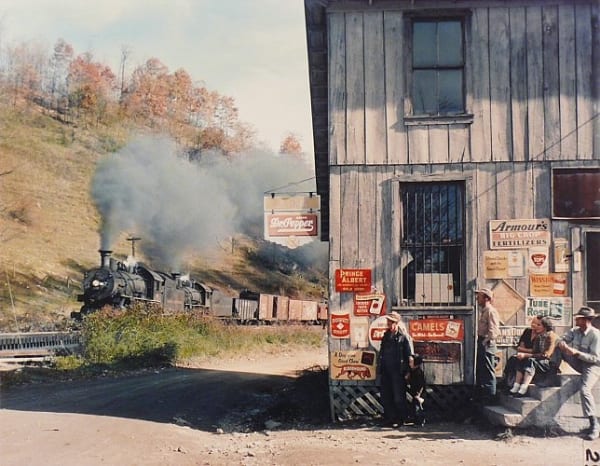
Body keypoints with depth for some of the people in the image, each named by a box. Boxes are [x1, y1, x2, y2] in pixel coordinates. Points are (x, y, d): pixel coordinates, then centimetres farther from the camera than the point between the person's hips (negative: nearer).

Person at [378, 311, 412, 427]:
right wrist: (380, 367, 11)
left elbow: (409, 354, -6)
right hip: (386, 370, 6)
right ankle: (390, 418, 17)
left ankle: (401, 419, 11)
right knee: (386, 396, 8)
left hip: (398, 371, -6)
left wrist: (406, 371, -10)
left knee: (398, 397, 0)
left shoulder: (403, 336, -6)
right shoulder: (386, 335, 13)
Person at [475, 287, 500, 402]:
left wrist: (487, 341, -17)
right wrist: (480, 341, 14)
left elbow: (493, 330, -22)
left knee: (488, 372, -3)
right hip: (481, 343, 10)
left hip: (487, 344, -10)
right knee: (479, 371, 17)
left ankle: (490, 397, 4)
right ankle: (481, 396, 26)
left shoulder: (491, 311, -14)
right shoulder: (483, 311, 16)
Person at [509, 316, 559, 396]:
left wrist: (527, 355, -21)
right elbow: (534, 352, 12)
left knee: (531, 360, -34)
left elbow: (546, 355, -17)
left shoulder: (551, 336, -8)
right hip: (538, 361, 7)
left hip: (551, 364, -7)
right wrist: (524, 355, -10)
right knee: (521, 360, -18)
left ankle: (523, 389, -46)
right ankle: (516, 387, -31)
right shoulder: (538, 337, 16)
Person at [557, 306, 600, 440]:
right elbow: (562, 340, 5)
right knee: (560, 349, -7)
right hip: (579, 363, 7)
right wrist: (562, 344, -20)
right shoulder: (575, 331, 0)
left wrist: (577, 353, -31)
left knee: (584, 389, -30)